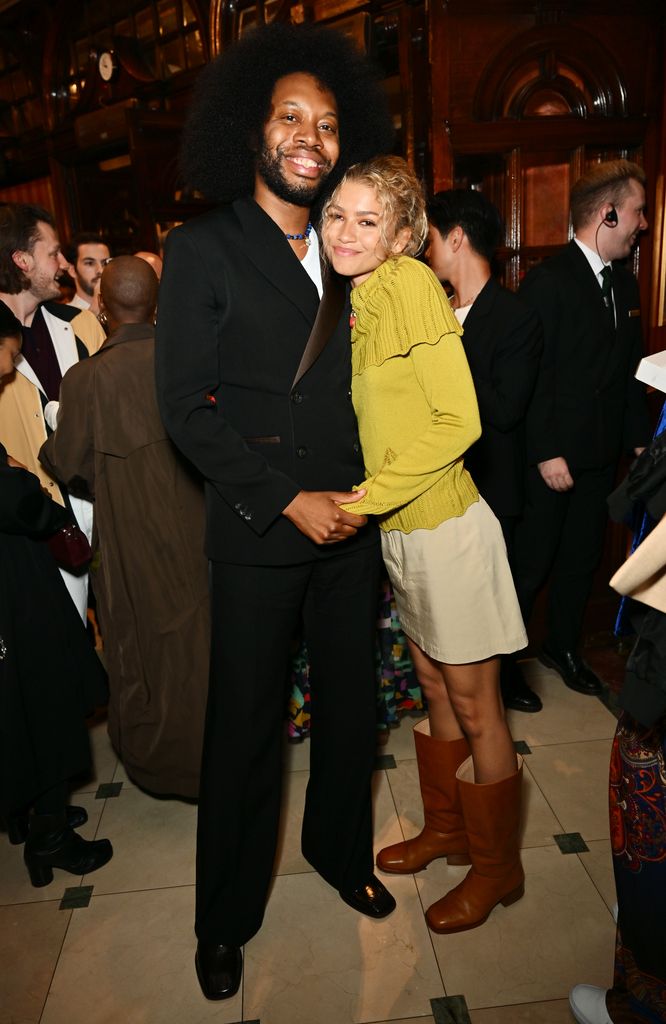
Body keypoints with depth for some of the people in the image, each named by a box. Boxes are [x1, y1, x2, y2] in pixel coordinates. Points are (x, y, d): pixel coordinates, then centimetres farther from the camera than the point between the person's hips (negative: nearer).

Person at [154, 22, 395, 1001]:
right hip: (257, 533, -4)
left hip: (351, 522, 5)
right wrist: (288, 500, -14)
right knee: (245, 723, 7)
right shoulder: (203, 249, -4)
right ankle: (226, 917, 30)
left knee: (351, 701, 16)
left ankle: (341, 851, 42)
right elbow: (186, 405, -10)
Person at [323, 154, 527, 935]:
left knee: (474, 709, 8)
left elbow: (459, 421, -20)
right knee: (434, 690, 21)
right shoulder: (359, 303, 8)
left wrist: (365, 499, -18)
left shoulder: (411, 284, -16)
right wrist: (364, 502, 1)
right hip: (401, 530, 8)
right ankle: (446, 829, 41)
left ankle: (497, 868, 29)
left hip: (446, 529, -8)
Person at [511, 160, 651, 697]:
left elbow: (631, 368, 14)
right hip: (552, 455, -7)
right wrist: (546, 453, -18)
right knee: (532, 562, 4)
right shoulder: (548, 280, -13)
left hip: (603, 452, 7)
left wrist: (640, 438, 9)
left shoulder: (626, 282, 11)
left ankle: (564, 647, 35)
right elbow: (529, 376, -17)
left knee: (583, 555, 17)